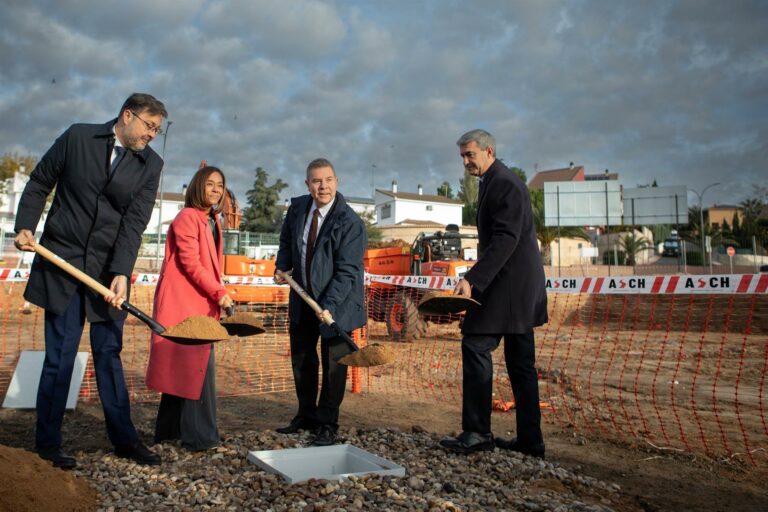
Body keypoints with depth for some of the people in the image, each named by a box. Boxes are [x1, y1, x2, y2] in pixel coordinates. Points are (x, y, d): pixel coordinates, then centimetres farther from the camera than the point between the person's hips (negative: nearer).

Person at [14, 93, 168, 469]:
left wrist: (121, 273, -18)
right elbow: (39, 184, 8)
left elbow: (135, 222, -8)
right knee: (60, 355, 2)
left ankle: (124, 438, 16)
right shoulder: (77, 137, 0)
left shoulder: (151, 164, 1)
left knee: (109, 354, 7)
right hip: (62, 261, -2)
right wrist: (25, 227, -5)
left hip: (108, 272, 2)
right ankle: (47, 441, 17)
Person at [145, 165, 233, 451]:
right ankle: (199, 435, -2)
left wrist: (216, 295, 11)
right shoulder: (188, 217, -11)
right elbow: (190, 262, -17)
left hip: (201, 303, 9)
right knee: (197, 365, -9)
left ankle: (170, 430, 25)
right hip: (183, 302, -9)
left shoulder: (212, 221, 17)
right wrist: (219, 293, -18)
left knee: (181, 367, 14)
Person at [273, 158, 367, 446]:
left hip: (336, 300, -6)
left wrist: (329, 306, -31)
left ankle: (327, 425, 15)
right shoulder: (297, 208, -2)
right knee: (301, 358, 16)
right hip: (303, 297, 6)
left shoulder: (350, 222, -20)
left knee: (333, 363, 1)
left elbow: (347, 271, -23)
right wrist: (282, 266, -4)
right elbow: (286, 242, 15)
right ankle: (306, 416, 33)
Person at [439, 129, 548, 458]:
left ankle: (477, 432, -4)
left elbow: (505, 239, -22)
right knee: (520, 362, 10)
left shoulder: (504, 183, -12)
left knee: (476, 347, -9)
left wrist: (472, 279, -27)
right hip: (520, 287, 11)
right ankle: (530, 440, 16)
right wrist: (477, 279, 18)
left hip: (508, 283, -11)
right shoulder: (496, 182, 19)